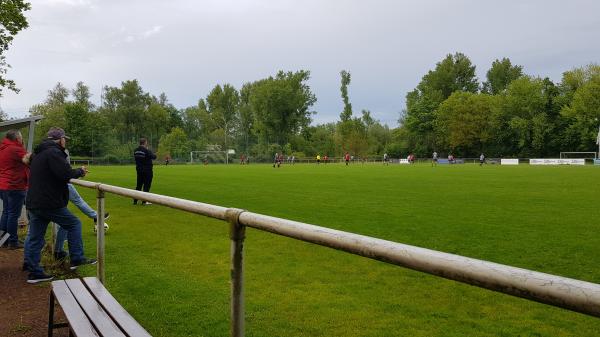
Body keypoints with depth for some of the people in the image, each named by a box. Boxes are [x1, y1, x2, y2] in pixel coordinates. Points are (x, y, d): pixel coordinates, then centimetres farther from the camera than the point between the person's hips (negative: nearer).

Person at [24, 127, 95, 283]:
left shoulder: (37, 153, 18)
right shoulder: (54, 152, -14)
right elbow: (66, 173, -25)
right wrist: (80, 171, -5)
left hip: (33, 203, 10)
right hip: (50, 203, -9)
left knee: (34, 237, 11)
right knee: (74, 224, 7)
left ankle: (34, 272, 17)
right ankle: (77, 259, 10)